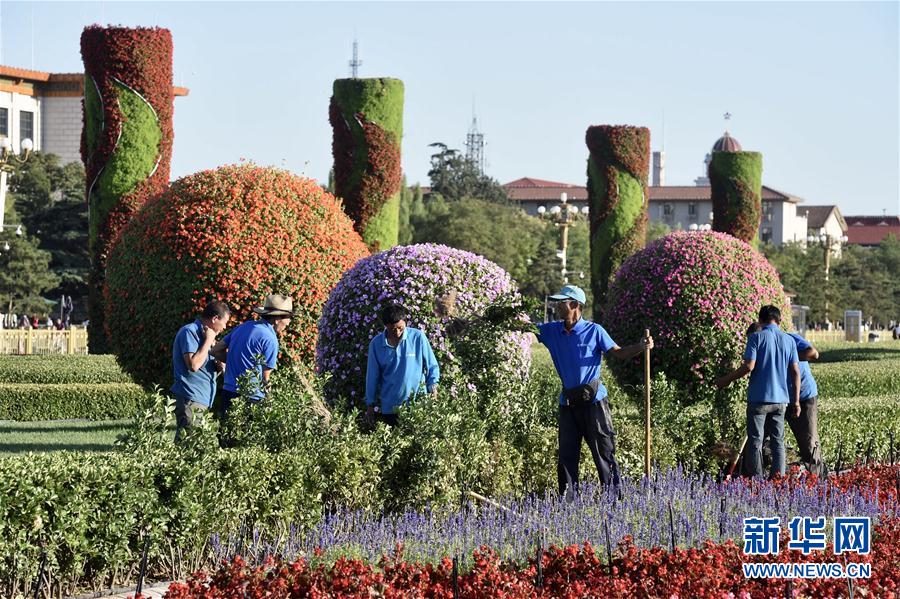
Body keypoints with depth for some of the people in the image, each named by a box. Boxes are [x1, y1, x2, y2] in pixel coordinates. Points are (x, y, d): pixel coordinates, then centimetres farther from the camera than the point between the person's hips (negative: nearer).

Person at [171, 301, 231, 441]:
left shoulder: (203, 333, 19)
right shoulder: (189, 332, -10)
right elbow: (193, 364, -22)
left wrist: (219, 364, 2)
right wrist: (208, 341, -13)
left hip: (203, 400, 10)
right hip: (191, 399, -10)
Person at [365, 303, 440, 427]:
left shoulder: (418, 337, -8)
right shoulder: (376, 344, -4)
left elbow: (432, 366, 1)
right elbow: (372, 376, 5)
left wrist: (433, 387, -11)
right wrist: (370, 404, 8)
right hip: (389, 406, 1)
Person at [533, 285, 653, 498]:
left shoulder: (594, 331, -5)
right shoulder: (552, 330, 7)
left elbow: (618, 352, -4)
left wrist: (640, 347, -20)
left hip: (593, 400, -5)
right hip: (568, 401, 5)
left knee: (603, 451, -2)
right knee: (566, 454, 8)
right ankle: (567, 501, 14)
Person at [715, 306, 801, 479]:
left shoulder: (756, 338, -6)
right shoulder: (789, 341, 6)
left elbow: (749, 366, -15)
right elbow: (795, 372, 3)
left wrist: (726, 380, -3)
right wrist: (796, 401, 7)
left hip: (759, 398, -4)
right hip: (780, 399, 4)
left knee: (755, 441, 2)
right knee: (778, 441, 10)